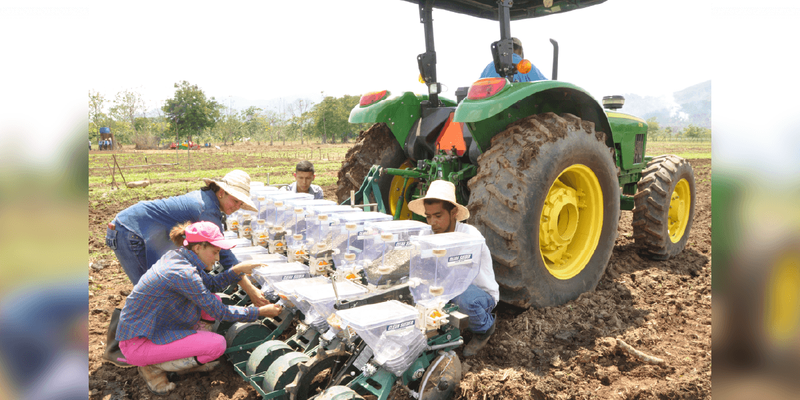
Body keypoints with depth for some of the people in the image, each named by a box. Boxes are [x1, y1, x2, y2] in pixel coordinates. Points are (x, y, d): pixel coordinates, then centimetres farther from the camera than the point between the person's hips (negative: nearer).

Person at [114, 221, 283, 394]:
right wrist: (260, 312, -13)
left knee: (213, 299, 3)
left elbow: (211, 284, 12)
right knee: (217, 344, -18)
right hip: (139, 343, -9)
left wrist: (237, 270, -4)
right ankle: (153, 367, -1)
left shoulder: (177, 256, -1)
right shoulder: (182, 273, -28)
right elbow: (219, 312, -20)